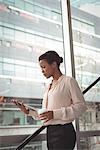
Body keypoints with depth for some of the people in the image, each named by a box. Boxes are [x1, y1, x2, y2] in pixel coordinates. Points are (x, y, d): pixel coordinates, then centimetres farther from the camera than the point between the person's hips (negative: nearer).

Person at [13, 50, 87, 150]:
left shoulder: (68, 81, -4)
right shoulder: (49, 86, 17)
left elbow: (81, 106, -12)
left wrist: (54, 114, -19)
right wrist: (28, 111, 4)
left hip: (63, 132, -7)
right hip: (50, 132, 7)